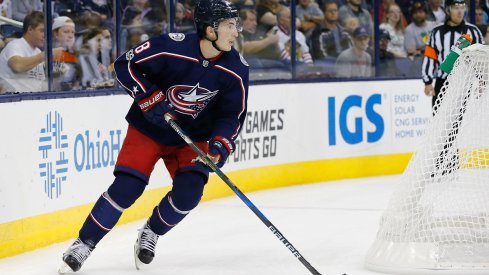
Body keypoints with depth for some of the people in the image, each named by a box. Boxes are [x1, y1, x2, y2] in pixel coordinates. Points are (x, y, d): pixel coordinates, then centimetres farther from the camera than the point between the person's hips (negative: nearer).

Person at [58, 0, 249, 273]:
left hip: (193, 137, 3)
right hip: (148, 128, -3)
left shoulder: (236, 69, -15)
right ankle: (84, 243, 1)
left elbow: (233, 115, -7)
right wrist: (150, 98, -24)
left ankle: (151, 233, 12)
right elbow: (126, 65, -16)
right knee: (126, 187, -14)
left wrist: (221, 144, -24)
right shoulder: (170, 47, -26)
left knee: (189, 191, -16)